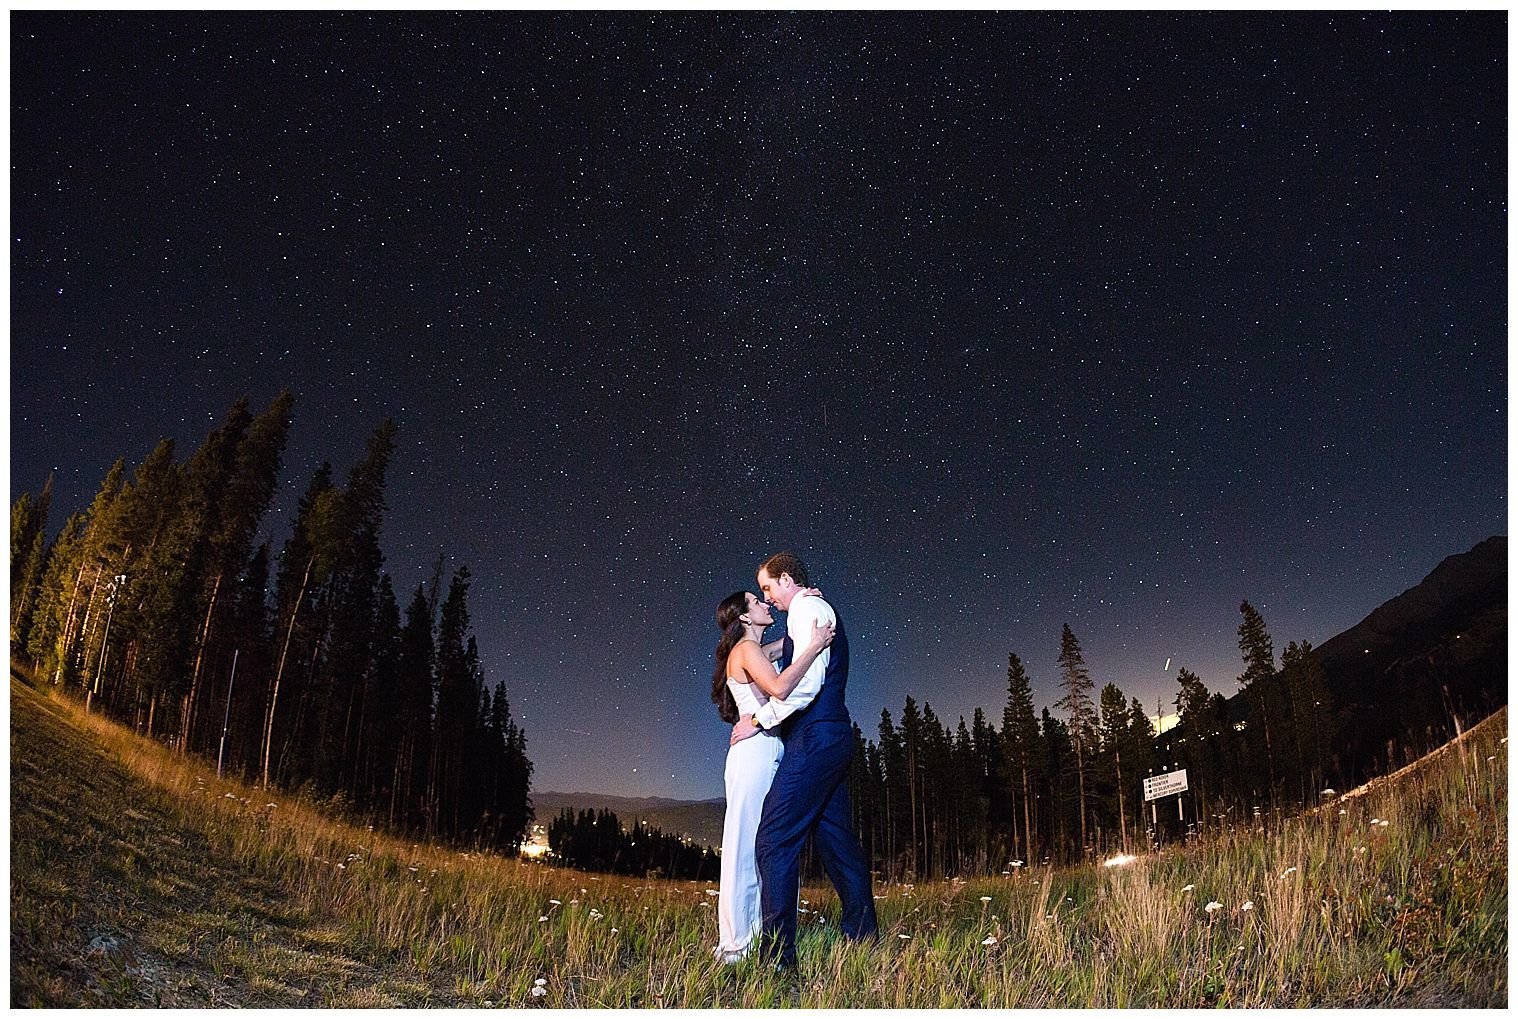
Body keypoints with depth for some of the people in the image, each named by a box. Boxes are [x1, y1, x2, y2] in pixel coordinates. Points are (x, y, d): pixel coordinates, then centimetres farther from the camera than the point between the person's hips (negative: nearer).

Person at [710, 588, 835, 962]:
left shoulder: (756, 651, 20)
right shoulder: (747, 648, -8)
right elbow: (779, 688, -24)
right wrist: (815, 646, -20)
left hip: (767, 754, 10)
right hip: (756, 751, -10)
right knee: (748, 846, -7)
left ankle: (749, 937, 16)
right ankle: (737, 943, -2)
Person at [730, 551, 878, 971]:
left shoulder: (808, 608, -7)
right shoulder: (819, 612, 23)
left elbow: (806, 682, -18)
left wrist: (759, 719, -11)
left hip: (815, 738, -11)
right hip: (832, 737, 11)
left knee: (774, 840, -11)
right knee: (837, 841, 14)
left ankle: (778, 954, -11)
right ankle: (864, 940, 22)